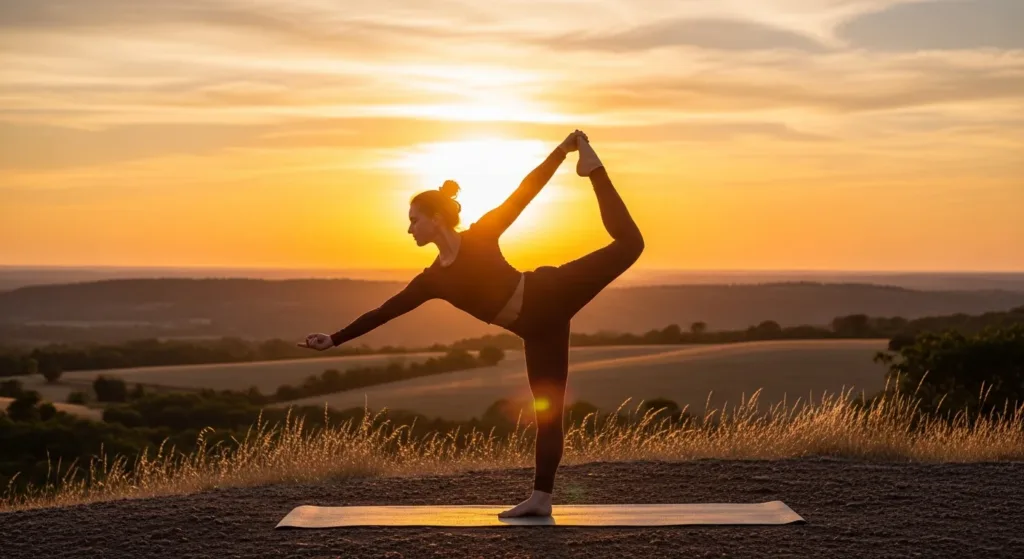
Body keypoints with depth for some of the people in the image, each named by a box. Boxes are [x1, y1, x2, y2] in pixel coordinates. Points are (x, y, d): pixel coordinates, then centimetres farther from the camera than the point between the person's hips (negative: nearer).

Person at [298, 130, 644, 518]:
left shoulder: (480, 237, -6)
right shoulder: (432, 280, 6)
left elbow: (525, 192, -5)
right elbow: (384, 312, 9)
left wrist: (559, 152, -11)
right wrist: (334, 340, 9)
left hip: (552, 295, -4)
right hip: (538, 328, 4)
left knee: (628, 244, -12)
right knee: (547, 411, 5)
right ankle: (542, 498, 8)